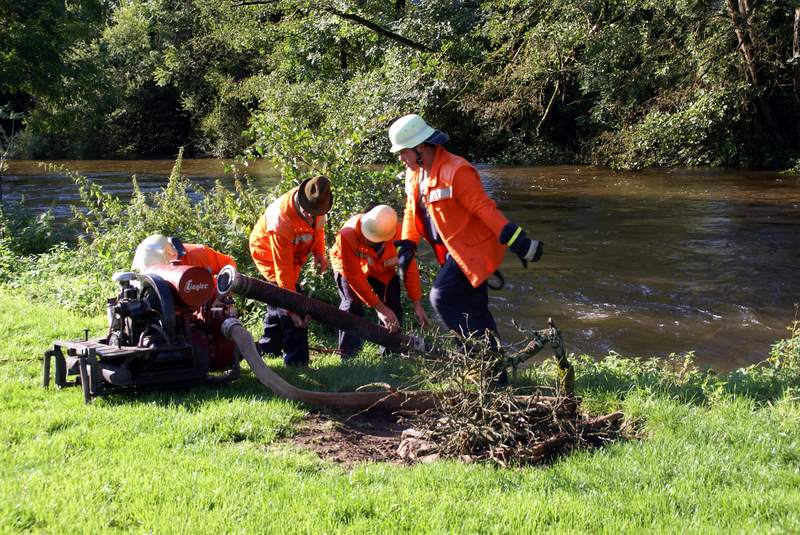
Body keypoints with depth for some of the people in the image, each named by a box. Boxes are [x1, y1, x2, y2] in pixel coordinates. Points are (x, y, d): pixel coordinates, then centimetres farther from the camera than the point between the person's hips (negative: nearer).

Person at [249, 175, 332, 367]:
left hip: (294, 252, 8)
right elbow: (283, 269, -38)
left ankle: (268, 348, 37)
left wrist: (319, 252, -9)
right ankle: (296, 361, -15)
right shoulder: (281, 220, -42)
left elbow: (318, 225, 4)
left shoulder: (316, 201, -23)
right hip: (268, 252, -8)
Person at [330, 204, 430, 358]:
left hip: (382, 270, 2)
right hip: (350, 267, -2)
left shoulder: (397, 234, -36)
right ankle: (348, 354, -14)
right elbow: (355, 277, -37)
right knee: (352, 305, -20)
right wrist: (380, 308, -35)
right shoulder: (347, 235, -42)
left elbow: (410, 268, -26)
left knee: (393, 306, -7)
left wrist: (417, 305, -28)